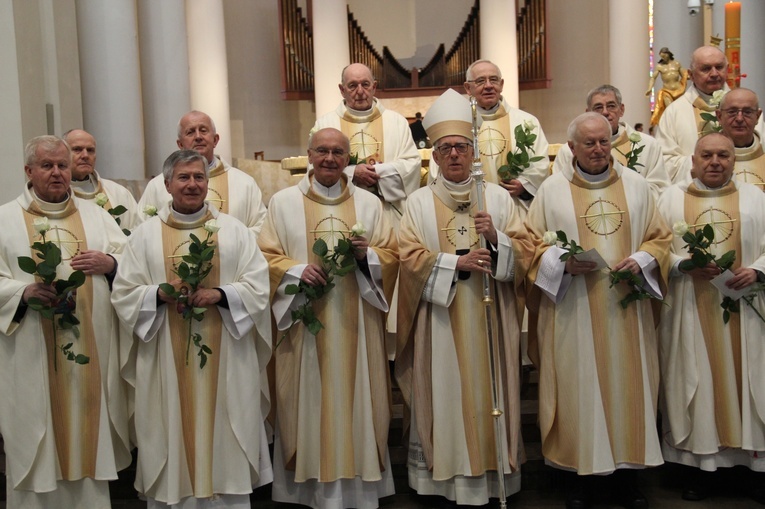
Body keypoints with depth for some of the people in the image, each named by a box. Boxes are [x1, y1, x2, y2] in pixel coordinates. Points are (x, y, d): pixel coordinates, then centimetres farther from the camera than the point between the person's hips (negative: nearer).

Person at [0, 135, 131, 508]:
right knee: (37, 451, 4)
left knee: (90, 430, 10)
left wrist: (110, 263, -12)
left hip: (92, 354, 2)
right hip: (32, 359, -2)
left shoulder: (96, 215, 12)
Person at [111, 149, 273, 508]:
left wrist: (220, 295, -17)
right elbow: (123, 294, 1)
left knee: (226, 446, 5)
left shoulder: (234, 231, 6)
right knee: (172, 436, 5)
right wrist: (160, 294, -17)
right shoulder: (145, 235, 5)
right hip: (166, 364, 0)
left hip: (224, 362, 0)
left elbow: (258, 287, -1)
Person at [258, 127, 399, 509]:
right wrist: (298, 270, -16)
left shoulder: (369, 203, 9)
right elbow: (267, 257, 1)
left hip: (355, 324, 1)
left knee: (356, 398, 4)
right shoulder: (283, 202, 5)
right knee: (309, 400, 2)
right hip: (305, 322, -1)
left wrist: (366, 255, -13)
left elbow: (391, 258, 7)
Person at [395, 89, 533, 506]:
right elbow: (410, 257, -7)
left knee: (489, 393, 5)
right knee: (444, 396, 3)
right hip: (440, 321, -1)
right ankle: (444, 474, 15)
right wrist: (458, 262, -18)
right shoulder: (419, 203, 3)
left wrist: (495, 238, -16)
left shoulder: (498, 197, 6)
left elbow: (525, 251, 3)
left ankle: (492, 472, 17)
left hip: (489, 317, 1)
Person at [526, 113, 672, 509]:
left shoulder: (636, 185, 8)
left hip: (626, 309, 2)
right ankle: (581, 473, 16)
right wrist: (563, 261, -16)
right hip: (573, 312, -2)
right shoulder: (552, 189, 2)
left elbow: (660, 238, 11)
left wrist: (642, 260, -8)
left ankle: (626, 470, 21)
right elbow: (532, 243, 1)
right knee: (577, 387, 2)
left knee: (628, 384, 7)